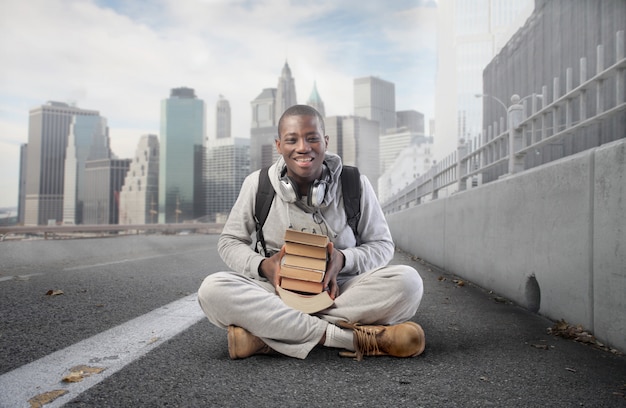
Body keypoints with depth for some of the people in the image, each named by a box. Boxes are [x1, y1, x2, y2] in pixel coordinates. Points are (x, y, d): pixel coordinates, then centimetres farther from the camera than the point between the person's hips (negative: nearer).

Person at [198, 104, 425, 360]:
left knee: (407, 281, -27)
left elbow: (381, 244, 6)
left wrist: (343, 260, -15)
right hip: (278, 293, 0)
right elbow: (229, 242, 7)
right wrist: (262, 266, -15)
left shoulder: (355, 185, -2)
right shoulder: (257, 184, -2)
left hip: (338, 292, 1)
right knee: (212, 290, -29)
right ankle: (351, 337, -31)